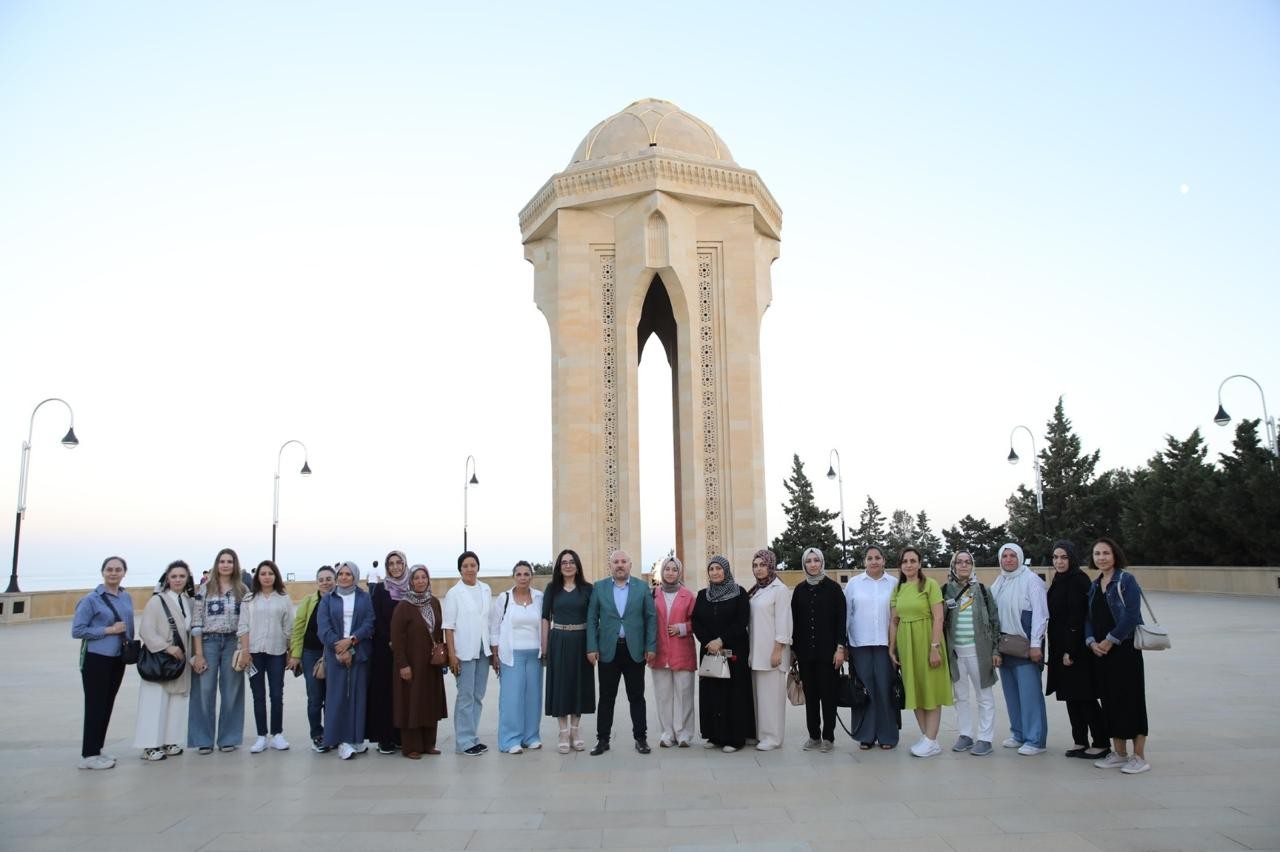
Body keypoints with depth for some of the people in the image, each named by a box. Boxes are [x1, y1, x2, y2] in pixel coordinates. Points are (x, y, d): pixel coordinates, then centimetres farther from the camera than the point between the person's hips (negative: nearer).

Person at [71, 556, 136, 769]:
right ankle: (88, 755, 7)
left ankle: (96, 750, 23)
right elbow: (77, 630, -14)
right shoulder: (91, 599, -11)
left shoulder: (126, 598, 7)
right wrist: (108, 630, -17)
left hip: (118, 659, 6)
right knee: (95, 706, -2)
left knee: (107, 705, 13)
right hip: (96, 659, -6)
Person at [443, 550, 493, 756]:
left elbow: (491, 620, 11)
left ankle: (471, 737, 19)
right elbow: (449, 625, -6)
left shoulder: (486, 589, 7)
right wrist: (452, 654, -11)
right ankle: (463, 741, 7)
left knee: (478, 696, 9)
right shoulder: (454, 593, -4)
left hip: (483, 650, 5)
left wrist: (494, 648, 9)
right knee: (466, 697, -2)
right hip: (464, 651, -4)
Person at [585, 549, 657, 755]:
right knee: (606, 698, 6)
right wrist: (592, 648, -5)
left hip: (635, 650, 0)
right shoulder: (599, 587, 3)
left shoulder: (642, 587, 3)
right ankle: (602, 739, 15)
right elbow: (592, 619, 2)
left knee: (637, 697, 7)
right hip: (608, 650, 0)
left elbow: (651, 618, 2)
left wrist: (651, 647, -5)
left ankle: (641, 738, 17)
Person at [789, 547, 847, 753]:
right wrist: (794, 648, 6)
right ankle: (814, 735, 16)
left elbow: (841, 619, -4)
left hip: (827, 650, -3)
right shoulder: (799, 590, 8)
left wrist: (840, 647, -10)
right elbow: (794, 621, 9)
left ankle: (828, 737, 11)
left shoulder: (833, 588, -1)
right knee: (810, 694, 7)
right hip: (805, 651, 3)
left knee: (828, 693, 2)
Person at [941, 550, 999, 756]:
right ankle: (965, 734, 22)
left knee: (984, 696, 2)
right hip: (955, 652, 2)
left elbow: (994, 620, 3)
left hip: (978, 651, -2)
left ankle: (985, 738, 10)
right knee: (960, 696, 10)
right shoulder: (946, 590, 5)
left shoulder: (983, 590, 2)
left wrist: (995, 650, -1)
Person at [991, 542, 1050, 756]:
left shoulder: (1031, 580, -7)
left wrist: (1035, 644, -14)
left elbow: (1040, 614, -11)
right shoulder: (999, 583, 12)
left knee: (1030, 693, -7)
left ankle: (1035, 740, 1)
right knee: (1011, 692, 10)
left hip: (1026, 646, -6)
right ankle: (1019, 734, 21)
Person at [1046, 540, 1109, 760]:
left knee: (1084, 697, -1)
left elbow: (1077, 617, -20)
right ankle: (1080, 742, 19)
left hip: (1077, 648, -9)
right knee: (1070, 696, 12)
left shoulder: (1078, 580, -15)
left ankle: (1101, 743, 9)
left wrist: (1071, 651, -22)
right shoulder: (1059, 580, 12)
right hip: (1061, 647, 9)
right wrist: (1060, 650, 15)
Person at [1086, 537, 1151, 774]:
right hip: (1101, 651, 7)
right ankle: (1119, 753, 20)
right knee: (1110, 700, 10)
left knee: (1130, 699, -2)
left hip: (1125, 648, -7)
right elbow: (1090, 617, 13)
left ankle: (1139, 757, 7)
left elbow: (1131, 615, -16)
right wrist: (1092, 642, -4)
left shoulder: (1126, 580, -8)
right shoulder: (1094, 585, 13)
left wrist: (1110, 640, -16)